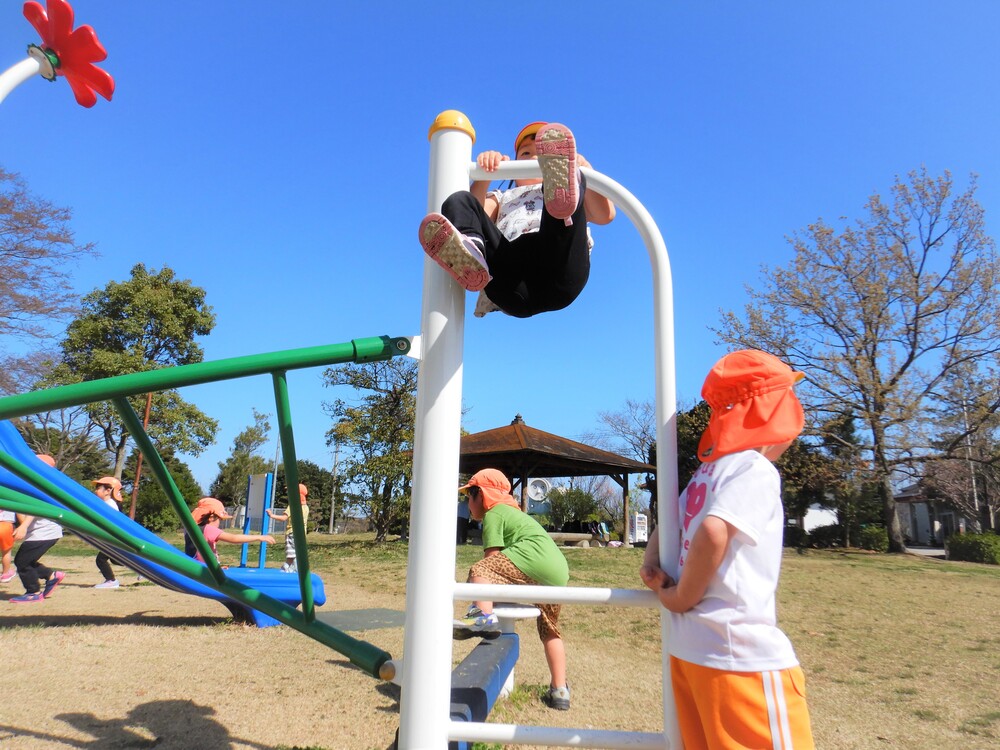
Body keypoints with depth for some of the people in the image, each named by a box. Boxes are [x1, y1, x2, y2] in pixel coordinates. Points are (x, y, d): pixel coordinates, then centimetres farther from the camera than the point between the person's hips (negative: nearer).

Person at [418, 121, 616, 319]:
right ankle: (469, 257, -43)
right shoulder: (502, 198, 43)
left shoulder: (568, 192, 40)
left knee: (568, 178, -14)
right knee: (458, 200, -11)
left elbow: (605, 215, 18)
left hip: (560, 273, -1)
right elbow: (474, 211, 19)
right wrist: (486, 172, 6)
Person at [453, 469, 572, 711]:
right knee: (550, 632, 22)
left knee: (479, 570, -15)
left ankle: (484, 616, -39)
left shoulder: (493, 514, 8)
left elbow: (492, 557, -1)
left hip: (534, 559, -9)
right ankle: (559, 692, 26)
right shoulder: (514, 512, 35)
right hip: (559, 573, 10)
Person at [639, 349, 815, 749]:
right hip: (741, 655, -8)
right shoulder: (756, 468, -13)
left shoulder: (706, 471, 12)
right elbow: (713, 532, -28)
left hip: (689, 648, 8)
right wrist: (683, 599, -15)